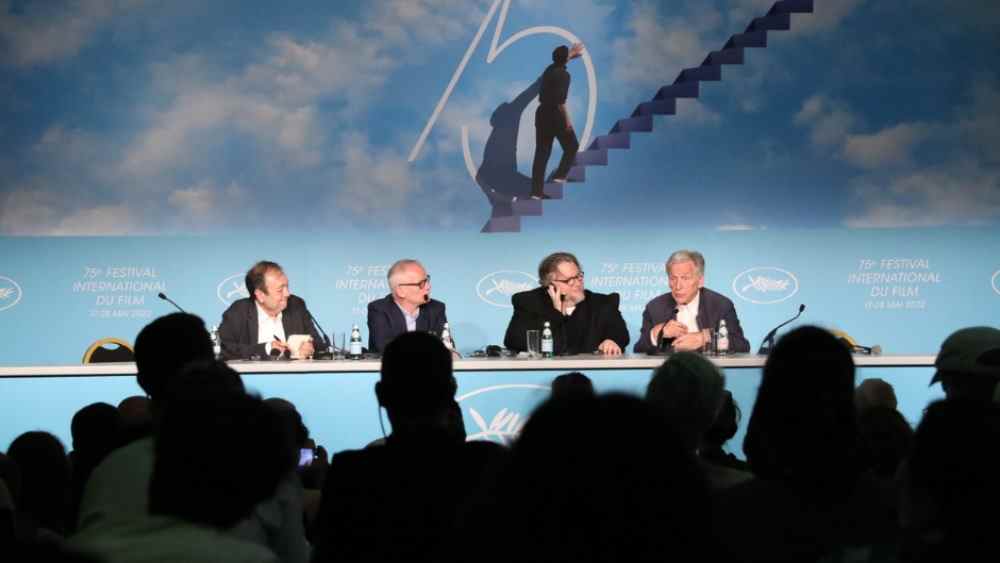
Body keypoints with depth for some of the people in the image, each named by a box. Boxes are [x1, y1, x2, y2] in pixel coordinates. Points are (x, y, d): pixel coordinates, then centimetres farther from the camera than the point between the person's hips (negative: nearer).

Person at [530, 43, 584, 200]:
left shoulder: (550, 70, 10)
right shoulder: (563, 75, -14)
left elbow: (560, 61, 36)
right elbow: (560, 100, -22)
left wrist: (571, 54, 52)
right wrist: (567, 119, -15)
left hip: (542, 113, 7)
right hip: (555, 115, -7)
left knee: (542, 152, 5)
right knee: (572, 146, 16)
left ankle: (537, 191, 3)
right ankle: (560, 175, 8)